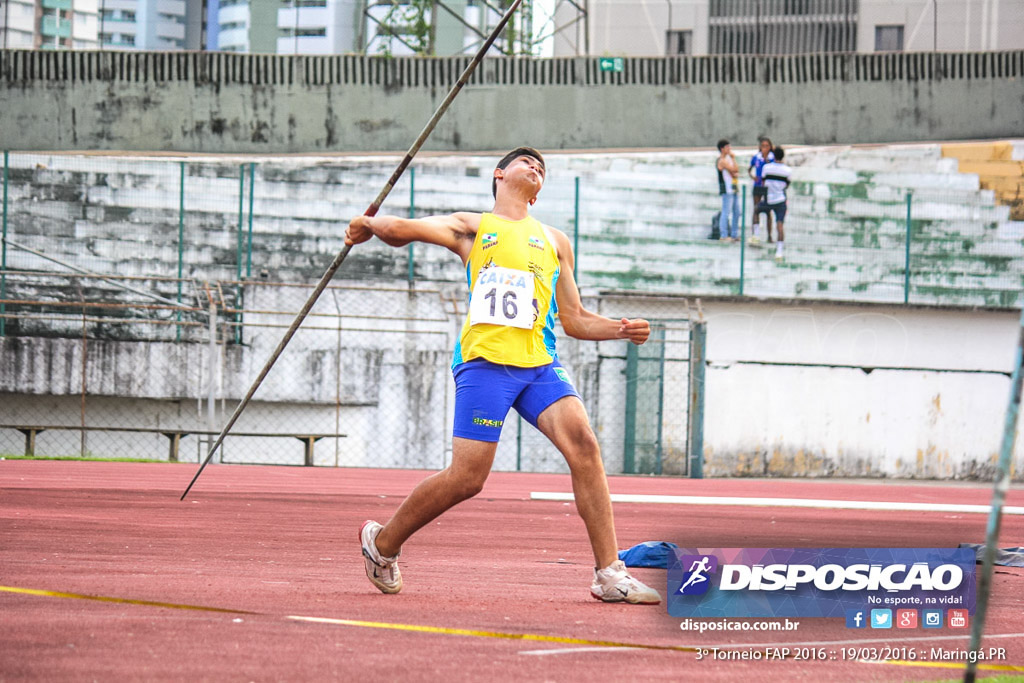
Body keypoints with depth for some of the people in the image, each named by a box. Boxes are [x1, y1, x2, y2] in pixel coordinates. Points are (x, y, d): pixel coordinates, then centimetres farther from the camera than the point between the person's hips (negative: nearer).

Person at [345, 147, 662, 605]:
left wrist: (620, 329, 11)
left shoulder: (554, 241, 26)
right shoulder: (471, 227, 16)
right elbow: (399, 230, 4)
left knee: (582, 443, -20)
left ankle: (609, 574, -18)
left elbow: (574, 321, 25)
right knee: (467, 478, -9)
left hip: (540, 364, 3)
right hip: (485, 360, -3)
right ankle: (382, 542, 16)